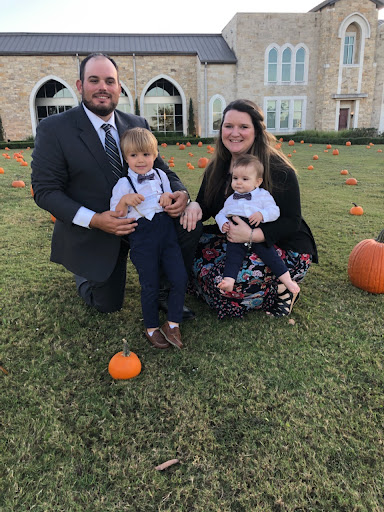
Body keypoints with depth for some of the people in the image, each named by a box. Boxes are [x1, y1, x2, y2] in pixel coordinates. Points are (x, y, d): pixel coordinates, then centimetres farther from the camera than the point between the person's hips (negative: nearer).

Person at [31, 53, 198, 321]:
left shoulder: (138, 125, -1)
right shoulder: (53, 129, -13)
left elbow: (159, 167, 3)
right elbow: (45, 190, -15)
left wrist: (180, 192, -21)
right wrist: (94, 220, -29)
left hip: (140, 219, 3)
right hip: (91, 234, -3)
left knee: (188, 226, -19)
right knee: (109, 305, 7)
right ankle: (84, 273, 40)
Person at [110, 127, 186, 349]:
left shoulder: (161, 175, 10)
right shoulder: (124, 184, -2)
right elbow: (116, 215, -4)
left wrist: (169, 196, -5)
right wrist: (125, 200, -23)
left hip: (167, 233, 4)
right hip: (142, 239, -4)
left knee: (180, 278, -2)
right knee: (151, 286, 3)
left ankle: (173, 324, 15)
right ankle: (152, 328, 24)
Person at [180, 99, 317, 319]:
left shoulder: (279, 169, -17)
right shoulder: (216, 167, 2)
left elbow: (291, 222, -18)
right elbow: (205, 206, 6)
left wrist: (252, 235, -34)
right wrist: (194, 206, -19)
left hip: (284, 247, -8)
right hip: (236, 241, 8)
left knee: (226, 280, -30)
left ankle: (281, 289, -1)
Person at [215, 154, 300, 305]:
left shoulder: (263, 195, 13)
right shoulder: (230, 199, 26)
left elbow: (274, 211, 3)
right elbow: (221, 213, 27)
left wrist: (262, 214, -17)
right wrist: (223, 223, 4)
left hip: (256, 233, -2)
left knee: (266, 250, -21)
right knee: (232, 252, -22)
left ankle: (286, 279, -19)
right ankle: (229, 281, -37)